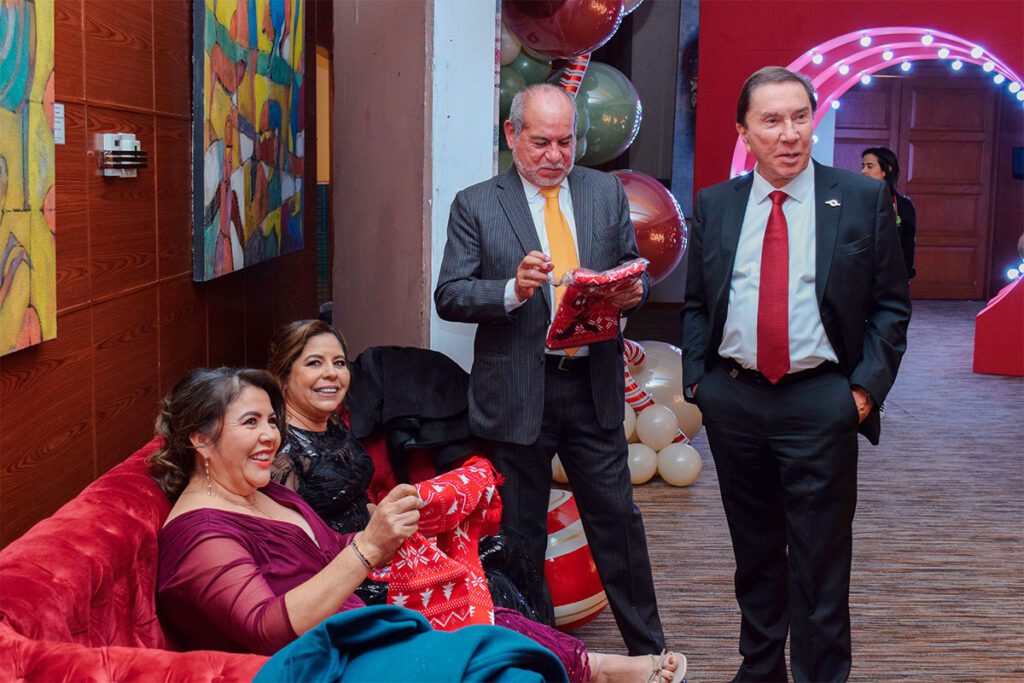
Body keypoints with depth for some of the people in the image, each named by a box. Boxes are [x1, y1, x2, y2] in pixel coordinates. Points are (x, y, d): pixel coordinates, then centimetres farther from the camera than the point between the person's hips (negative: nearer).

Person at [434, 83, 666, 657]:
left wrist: (633, 291, -9)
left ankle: (648, 648, 25)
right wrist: (512, 290, -22)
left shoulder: (607, 192, 9)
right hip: (516, 392, -2)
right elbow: (449, 296, -5)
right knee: (521, 533, 10)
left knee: (617, 518, 10)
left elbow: (632, 267, 14)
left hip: (594, 387, 2)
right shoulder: (476, 205, -1)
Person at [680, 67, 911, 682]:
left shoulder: (864, 199, -2)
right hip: (733, 400, 3)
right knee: (755, 551, 17)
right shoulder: (715, 205, 6)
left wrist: (867, 386, -8)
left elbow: (891, 305, 0)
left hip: (821, 403, -3)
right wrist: (697, 378, 2)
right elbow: (696, 304, 12)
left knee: (820, 562, 2)